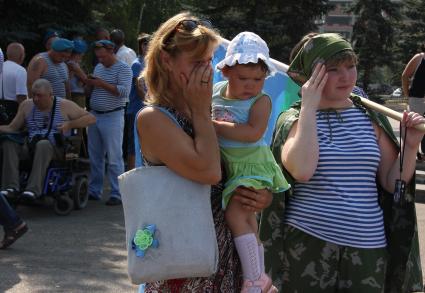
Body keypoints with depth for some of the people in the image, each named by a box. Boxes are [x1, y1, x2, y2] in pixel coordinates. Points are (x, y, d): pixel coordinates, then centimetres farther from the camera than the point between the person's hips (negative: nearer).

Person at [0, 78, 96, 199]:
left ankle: (34, 189, -45)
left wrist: (69, 124, -13)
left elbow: (91, 118, -1)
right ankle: (11, 187, -35)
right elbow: (12, 128, 12)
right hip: (30, 150, 4)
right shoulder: (26, 106, 12)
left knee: (43, 144, -38)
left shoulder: (64, 106, 2)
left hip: (56, 150, -4)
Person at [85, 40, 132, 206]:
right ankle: (94, 191, 19)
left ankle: (117, 194, -2)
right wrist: (90, 84, 1)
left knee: (114, 158, -6)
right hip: (94, 115, 7)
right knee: (95, 157, 10)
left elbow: (124, 91, -19)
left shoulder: (123, 68, -6)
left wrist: (102, 84, -18)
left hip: (112, 117, -7)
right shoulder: (98, 67, 17)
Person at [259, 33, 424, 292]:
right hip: (307, 242, -3)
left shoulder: (370, 117, 6)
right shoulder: (296, 119, -2)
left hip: (368, 246, 3)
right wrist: (308, 107, -16)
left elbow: (392, 183, 9)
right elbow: (302, 171, -22)